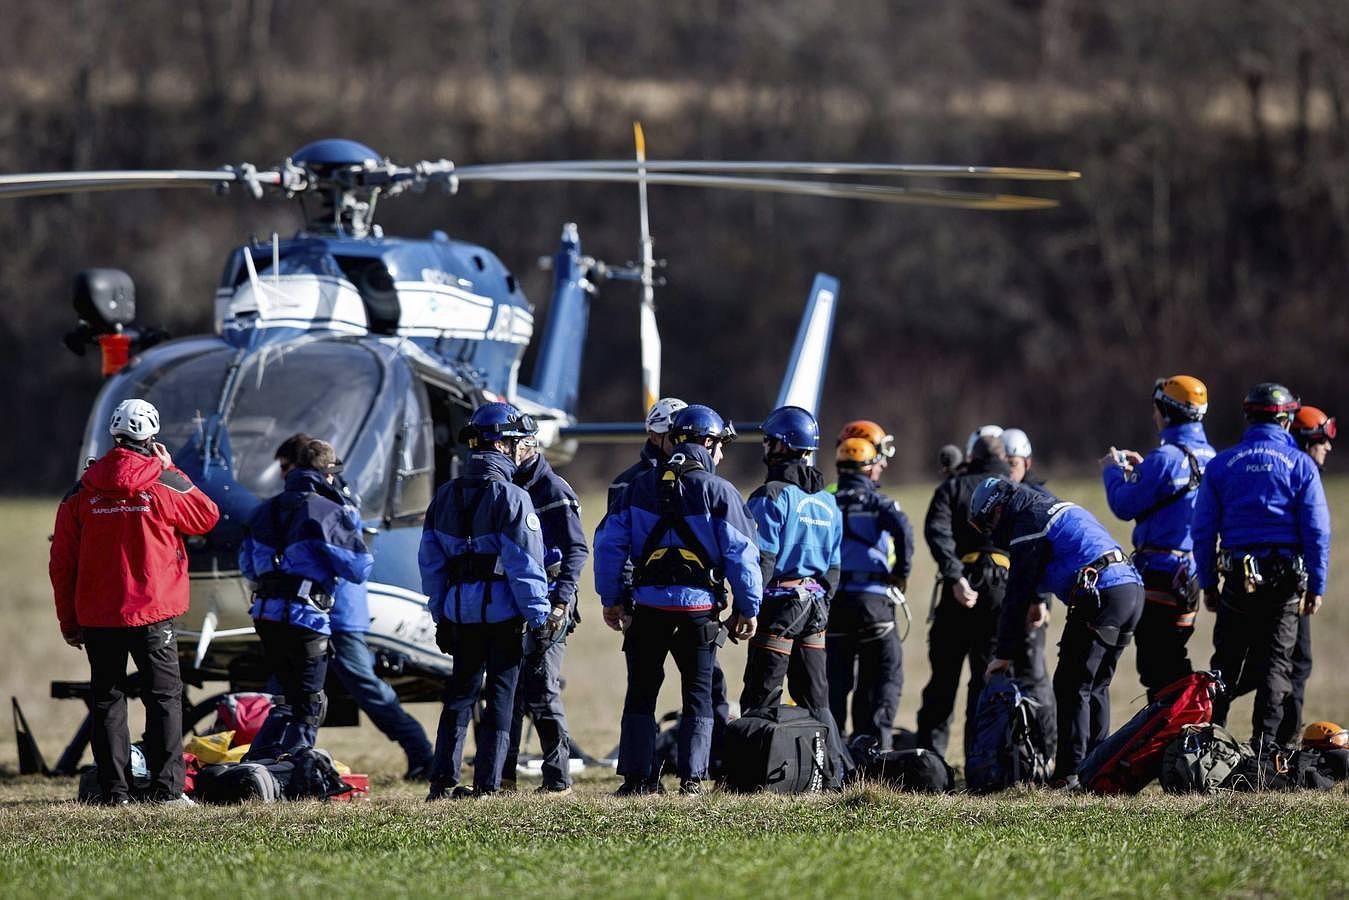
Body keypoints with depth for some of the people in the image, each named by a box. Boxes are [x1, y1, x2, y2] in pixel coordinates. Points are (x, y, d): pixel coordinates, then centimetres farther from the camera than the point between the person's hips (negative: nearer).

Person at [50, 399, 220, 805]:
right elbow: (207, 517, 13)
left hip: (97, 616, 2)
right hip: (152, 613, -2)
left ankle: (114, 789, 3)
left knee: (106, 698, 7)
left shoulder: (82, 491, 2)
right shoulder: (163, 485, -6)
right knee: (164, 696, 4)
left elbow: (62, 562, 5)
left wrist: (69, 621, 12)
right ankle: (166, 787, -3)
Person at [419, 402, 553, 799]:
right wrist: (540, 617, -8)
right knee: (501, 696, 2)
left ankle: (443, 781, 11)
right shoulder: (511, 498, -12)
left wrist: (441, 614, 19)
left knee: (460, 692, 14)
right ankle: (486, 784, 0)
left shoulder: (445, 496, 9)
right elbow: (524, 563, -14)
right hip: (502, 612, -5)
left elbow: (430, 561, 12)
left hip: (460, 612, 5)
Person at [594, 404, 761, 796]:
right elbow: (741, 553, -6)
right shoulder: (718, 491, -4)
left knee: (641, 693, 11)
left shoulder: (639, 487, 7)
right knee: (698, 696, 7)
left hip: (647, 605, 2)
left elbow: (609, 543, 7)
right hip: (698, 608, -2)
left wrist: (610, 598, 13)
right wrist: (748, 608, 1)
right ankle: (692, 778, 0)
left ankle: (636, 777, 9)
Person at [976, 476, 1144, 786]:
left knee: (1072, 687, -5)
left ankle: (1070, 773, -9)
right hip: (1133, 589, 9)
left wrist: (1004, 654, 3)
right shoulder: (1057, 508, 27)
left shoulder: (1028, 524, -1)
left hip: (1101, 595, -9)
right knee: (1096, 687, 16)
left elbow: (1018, 594, -1)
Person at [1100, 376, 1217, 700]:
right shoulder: (1209, 457, 10)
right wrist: (1141, 469, 22)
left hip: (1161, 571, -9)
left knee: (1156, 665, -5)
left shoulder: (1166, 458, -17)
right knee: (1174, 659, 15)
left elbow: (1124, 506, -13)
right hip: (1193, 572, 9)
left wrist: (1113, 471, 5)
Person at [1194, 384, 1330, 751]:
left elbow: (1203, 531, 6)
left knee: (1226, 662, 10)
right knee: (1274, 664, 3)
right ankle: (1263, 746, -2)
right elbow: (1317, 532, -3)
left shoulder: (1220, 465, 6)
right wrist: (1316, 587, 3)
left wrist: (1208, 583, 12)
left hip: (1238, 579, 1)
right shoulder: (1301, 465, 1)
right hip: (1285, 581, -1)